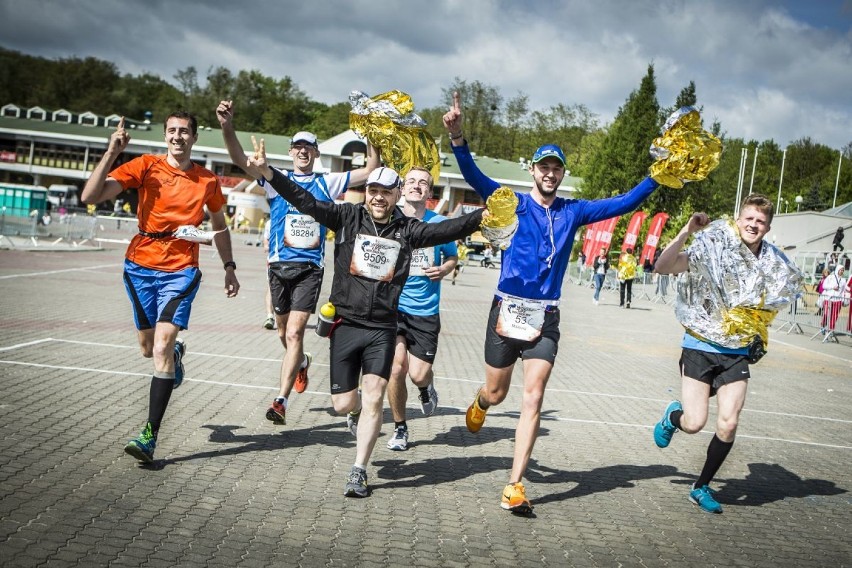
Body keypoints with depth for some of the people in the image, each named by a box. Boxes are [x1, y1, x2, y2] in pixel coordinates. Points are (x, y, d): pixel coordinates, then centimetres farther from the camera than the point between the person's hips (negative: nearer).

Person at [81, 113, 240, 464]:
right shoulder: (146, 166, 0)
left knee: (162, 347, -16)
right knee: (148, 348, 14)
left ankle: (150, 435, -13)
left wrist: (229, 268, 17)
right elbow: (91, 196, -9)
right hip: (140, 267, 2)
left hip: (181, 271, -2)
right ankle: (176, 353, 52)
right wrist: (112, 153, -17)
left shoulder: (208, 181, 5)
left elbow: (219, 226, 21)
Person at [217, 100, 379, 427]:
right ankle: (302, 362, 49)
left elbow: (371, 170, 6)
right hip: (280, 265, 2)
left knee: (294, 332, -13)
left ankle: (281, 400, -14)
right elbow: (240, 160, -9)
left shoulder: (327, 183, 8)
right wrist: (227, 127, -26)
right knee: (284, 332, 16)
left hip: (310, 268, -2)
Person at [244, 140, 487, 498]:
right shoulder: (348, 217, 0)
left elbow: (446, 230, -8)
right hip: (345, 324, 0)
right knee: (343, 404, 5)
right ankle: (357, 410, 44)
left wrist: (485, 215, -23)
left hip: (382, 328, 0)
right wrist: (267, 173, -18)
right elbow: (306, 202, -7)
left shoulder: (407, 230, 2)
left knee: (373, 399, -7)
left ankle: (358, 472, 6)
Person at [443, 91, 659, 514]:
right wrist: (457, 138, -32)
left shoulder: (573, 211, 8)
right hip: (508, 310, -2)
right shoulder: (512, 203, -1)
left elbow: (624, 204, 8)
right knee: (496, 394, 10)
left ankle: (515, 485, 0)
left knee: (533, 399, -6)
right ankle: (478, 405, 50)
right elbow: (475, 178, -16)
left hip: (546, 316, 2)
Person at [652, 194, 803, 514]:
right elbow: (662, 267, -21)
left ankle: (702, 487, 16)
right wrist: (686, 232, -30)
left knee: (728, 424, -5)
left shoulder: (773, 266, 3)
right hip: (700, 348, -3)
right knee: (694, 423, -8)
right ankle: (673, 416, 31)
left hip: (737, 355, 3)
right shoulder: (713, 251, -9)